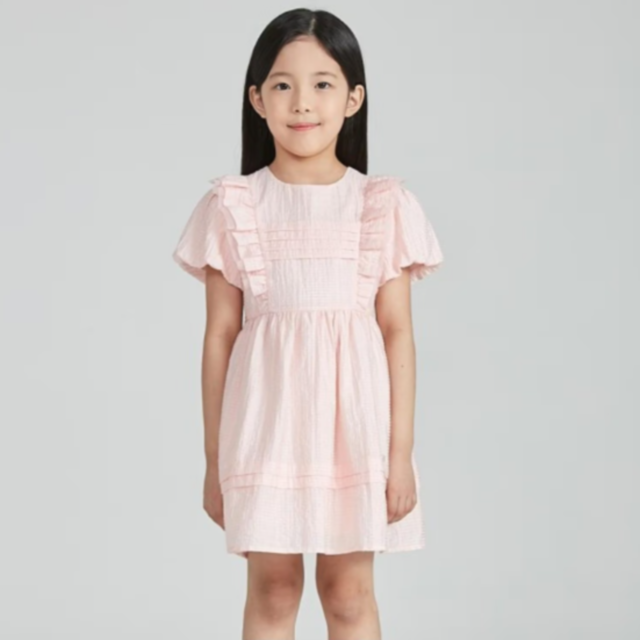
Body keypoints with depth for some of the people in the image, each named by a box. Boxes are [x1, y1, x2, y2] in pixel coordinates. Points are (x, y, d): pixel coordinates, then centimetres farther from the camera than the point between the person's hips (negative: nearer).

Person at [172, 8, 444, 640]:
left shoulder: (382, 205, 0)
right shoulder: (234, 206, 0)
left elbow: (397, 331, 0)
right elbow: (221, 334, 2)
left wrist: (401, 450, -3)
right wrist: (215, 458, 3)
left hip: (353, 421, 0)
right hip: (266, 421, 0)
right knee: (272, 588, 7)